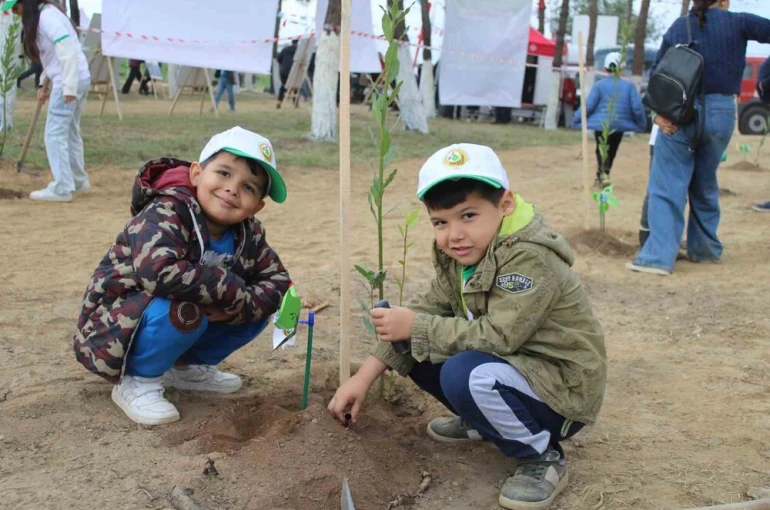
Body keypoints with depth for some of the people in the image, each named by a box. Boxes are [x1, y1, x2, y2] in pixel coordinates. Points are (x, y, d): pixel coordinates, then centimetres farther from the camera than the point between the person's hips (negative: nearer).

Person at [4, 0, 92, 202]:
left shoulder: (46, 16, -13)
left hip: (71, 81, -10)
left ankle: (61, 188, -7)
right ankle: (78, 180, 27)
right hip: (79, 80, 10)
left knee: (55, 133, -8)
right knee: (69, 132, 17)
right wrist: (43, 84, 14)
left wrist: (69, 87, -25)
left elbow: (67, 52, -22)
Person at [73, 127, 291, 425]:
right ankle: (137, 383, -11)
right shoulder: (165, 214, -27)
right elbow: (158, 271, -45)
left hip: (181, 326, 8)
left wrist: (240, 306, -24)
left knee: (257, 303, -2)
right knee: (183, 308, -36)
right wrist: (233, 292, -34)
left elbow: (277, 281, -2)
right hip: (112, 331, -7)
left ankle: (186, 367, 13)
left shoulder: (249, 235, -4)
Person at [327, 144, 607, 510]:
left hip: (562, 389, -8)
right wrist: (365, 375, -7)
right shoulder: (459, 254, -1)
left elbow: (497, 336, -33)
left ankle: (541, 458, -9)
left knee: (464, 374, -33)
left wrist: (415, 327, -24)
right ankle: (484, 423, 17)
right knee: (418, 350, 1)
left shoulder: (530, 259, -27)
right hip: (513, 365, 8)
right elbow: (428, 309, 0)